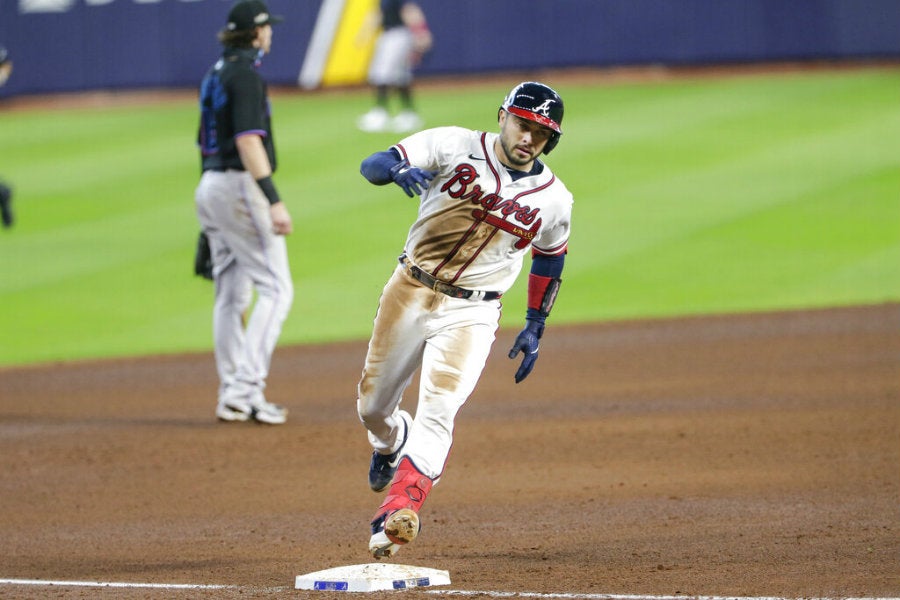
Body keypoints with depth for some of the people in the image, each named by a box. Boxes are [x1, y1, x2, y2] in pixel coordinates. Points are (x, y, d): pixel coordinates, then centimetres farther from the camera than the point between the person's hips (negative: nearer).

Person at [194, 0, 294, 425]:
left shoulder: (216, 74, 16)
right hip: (240, 187, -10)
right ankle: (247, 387, -16)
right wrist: (274, 202, -27)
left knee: (231, 294, 11)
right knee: (275, 287, -8)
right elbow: (248, 141, -22)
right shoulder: (246, 75, -13)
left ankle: (232, 396, 12)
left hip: (209, 187, 10)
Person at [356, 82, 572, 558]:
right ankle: (392, 444, 49)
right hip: (409, 293, 1)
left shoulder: (554, 200, -3)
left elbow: (549, 259, 15)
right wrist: (398, 170, -40)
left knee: (437, 412, -20)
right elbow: (372, 164, -16)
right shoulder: (455, 147, -9)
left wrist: (535, 328, 14)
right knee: (373, 406, 13)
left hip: (469, 313, -1)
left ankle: (398, 512, -29)